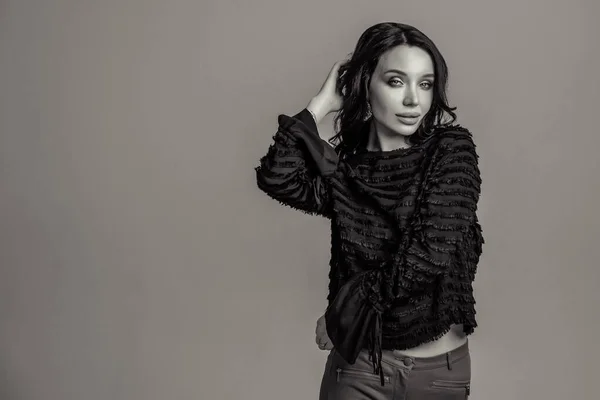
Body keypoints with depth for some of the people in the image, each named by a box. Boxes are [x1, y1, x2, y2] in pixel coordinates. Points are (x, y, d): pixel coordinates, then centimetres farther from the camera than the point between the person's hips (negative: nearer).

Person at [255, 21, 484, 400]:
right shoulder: (344, 165, -1)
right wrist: (322, 103, -13)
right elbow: (277, 178, -21)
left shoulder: (452, 148, -8)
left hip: (439, 366, -1)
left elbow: (428, 256, -18)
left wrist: (341, 315, -12)